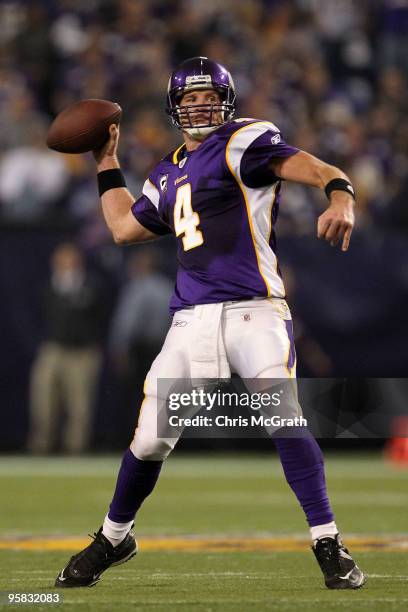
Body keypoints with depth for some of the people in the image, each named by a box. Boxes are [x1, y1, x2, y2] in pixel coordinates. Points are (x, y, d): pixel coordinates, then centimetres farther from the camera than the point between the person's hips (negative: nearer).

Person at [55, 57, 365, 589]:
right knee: (150, 439, 6)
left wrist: (339, 197, -36)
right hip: (191, 320, 6)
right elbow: (124, 227, 33)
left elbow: (309, 167, -15)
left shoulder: (242, 142, 1)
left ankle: (328, 545, -18)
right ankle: (114, 538, 29)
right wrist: (107, 164, 36)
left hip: (253, 311, -6)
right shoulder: (169, 175, 22)